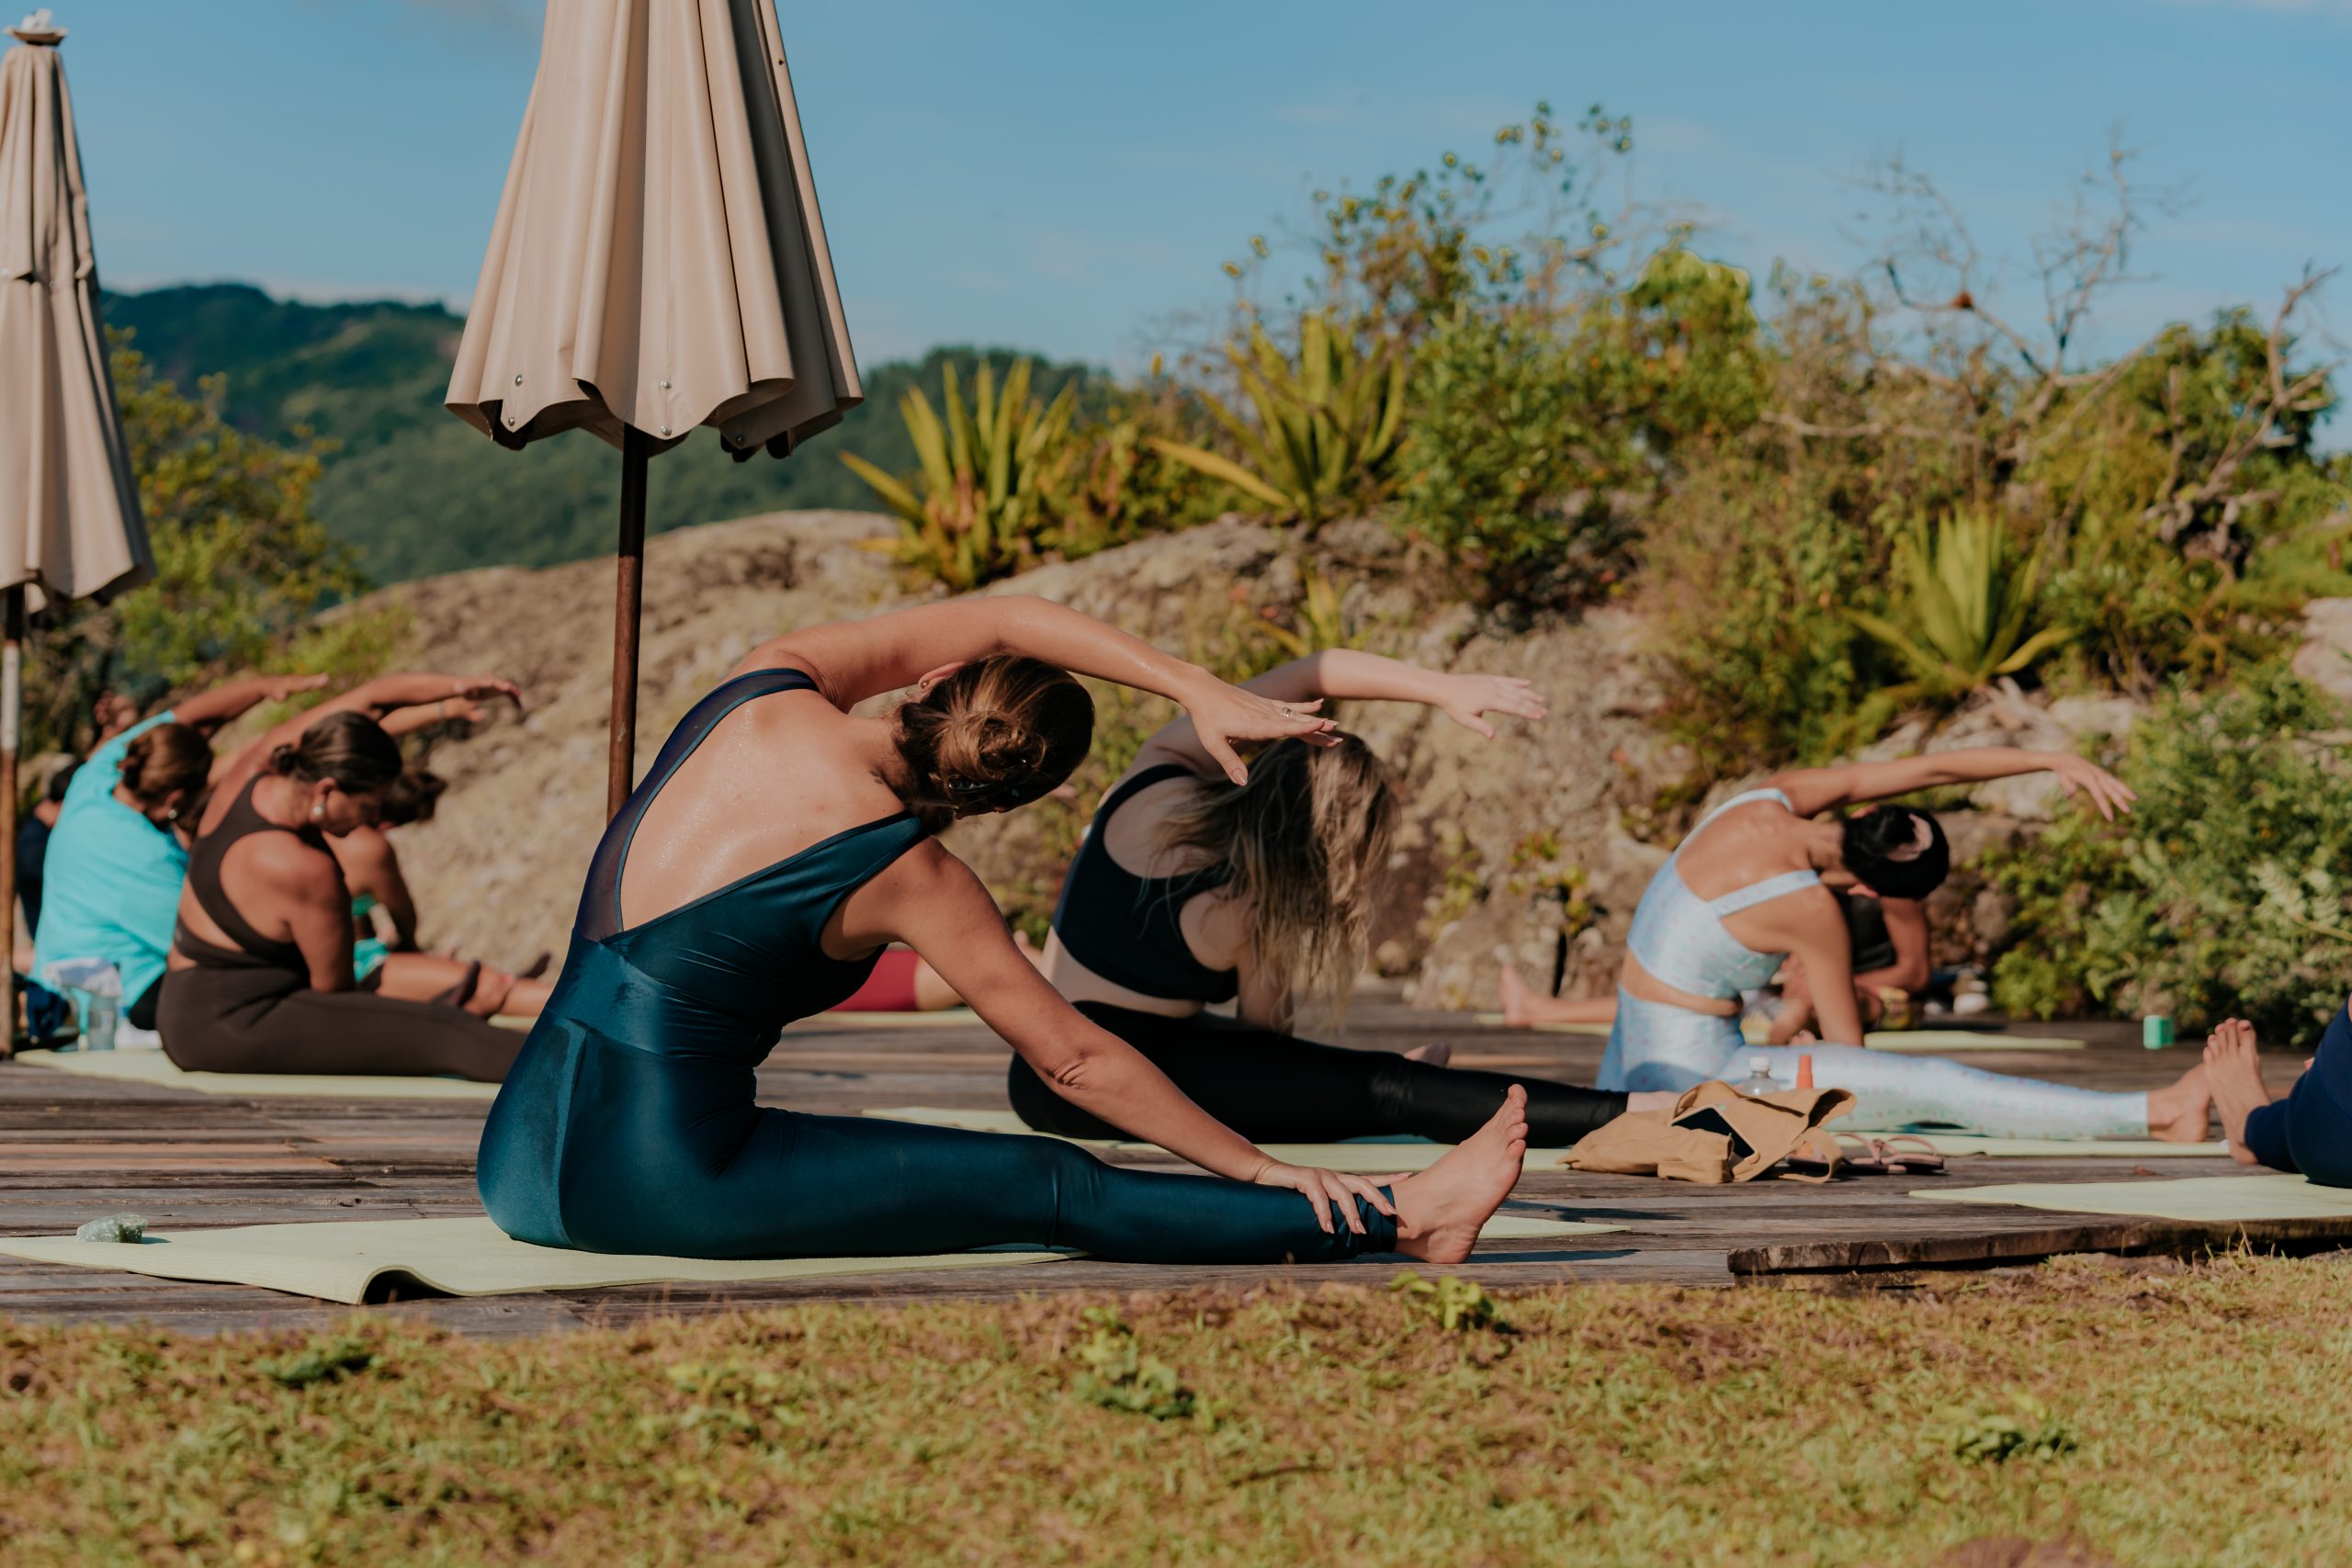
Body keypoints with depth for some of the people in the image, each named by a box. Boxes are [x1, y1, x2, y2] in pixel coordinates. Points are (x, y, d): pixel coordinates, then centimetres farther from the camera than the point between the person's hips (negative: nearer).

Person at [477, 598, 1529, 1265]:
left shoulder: (769, 687, 2)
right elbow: (1075, 1061, -3)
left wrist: (1204, 693, 12)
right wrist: (1255, 1167, 7)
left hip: (521, 1162, 7)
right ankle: (1400, 1221, 2)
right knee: (1055, 1188, -3)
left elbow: (1002, 620, 15)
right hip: (660, 1187, -6)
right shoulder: (908, 875, -11)